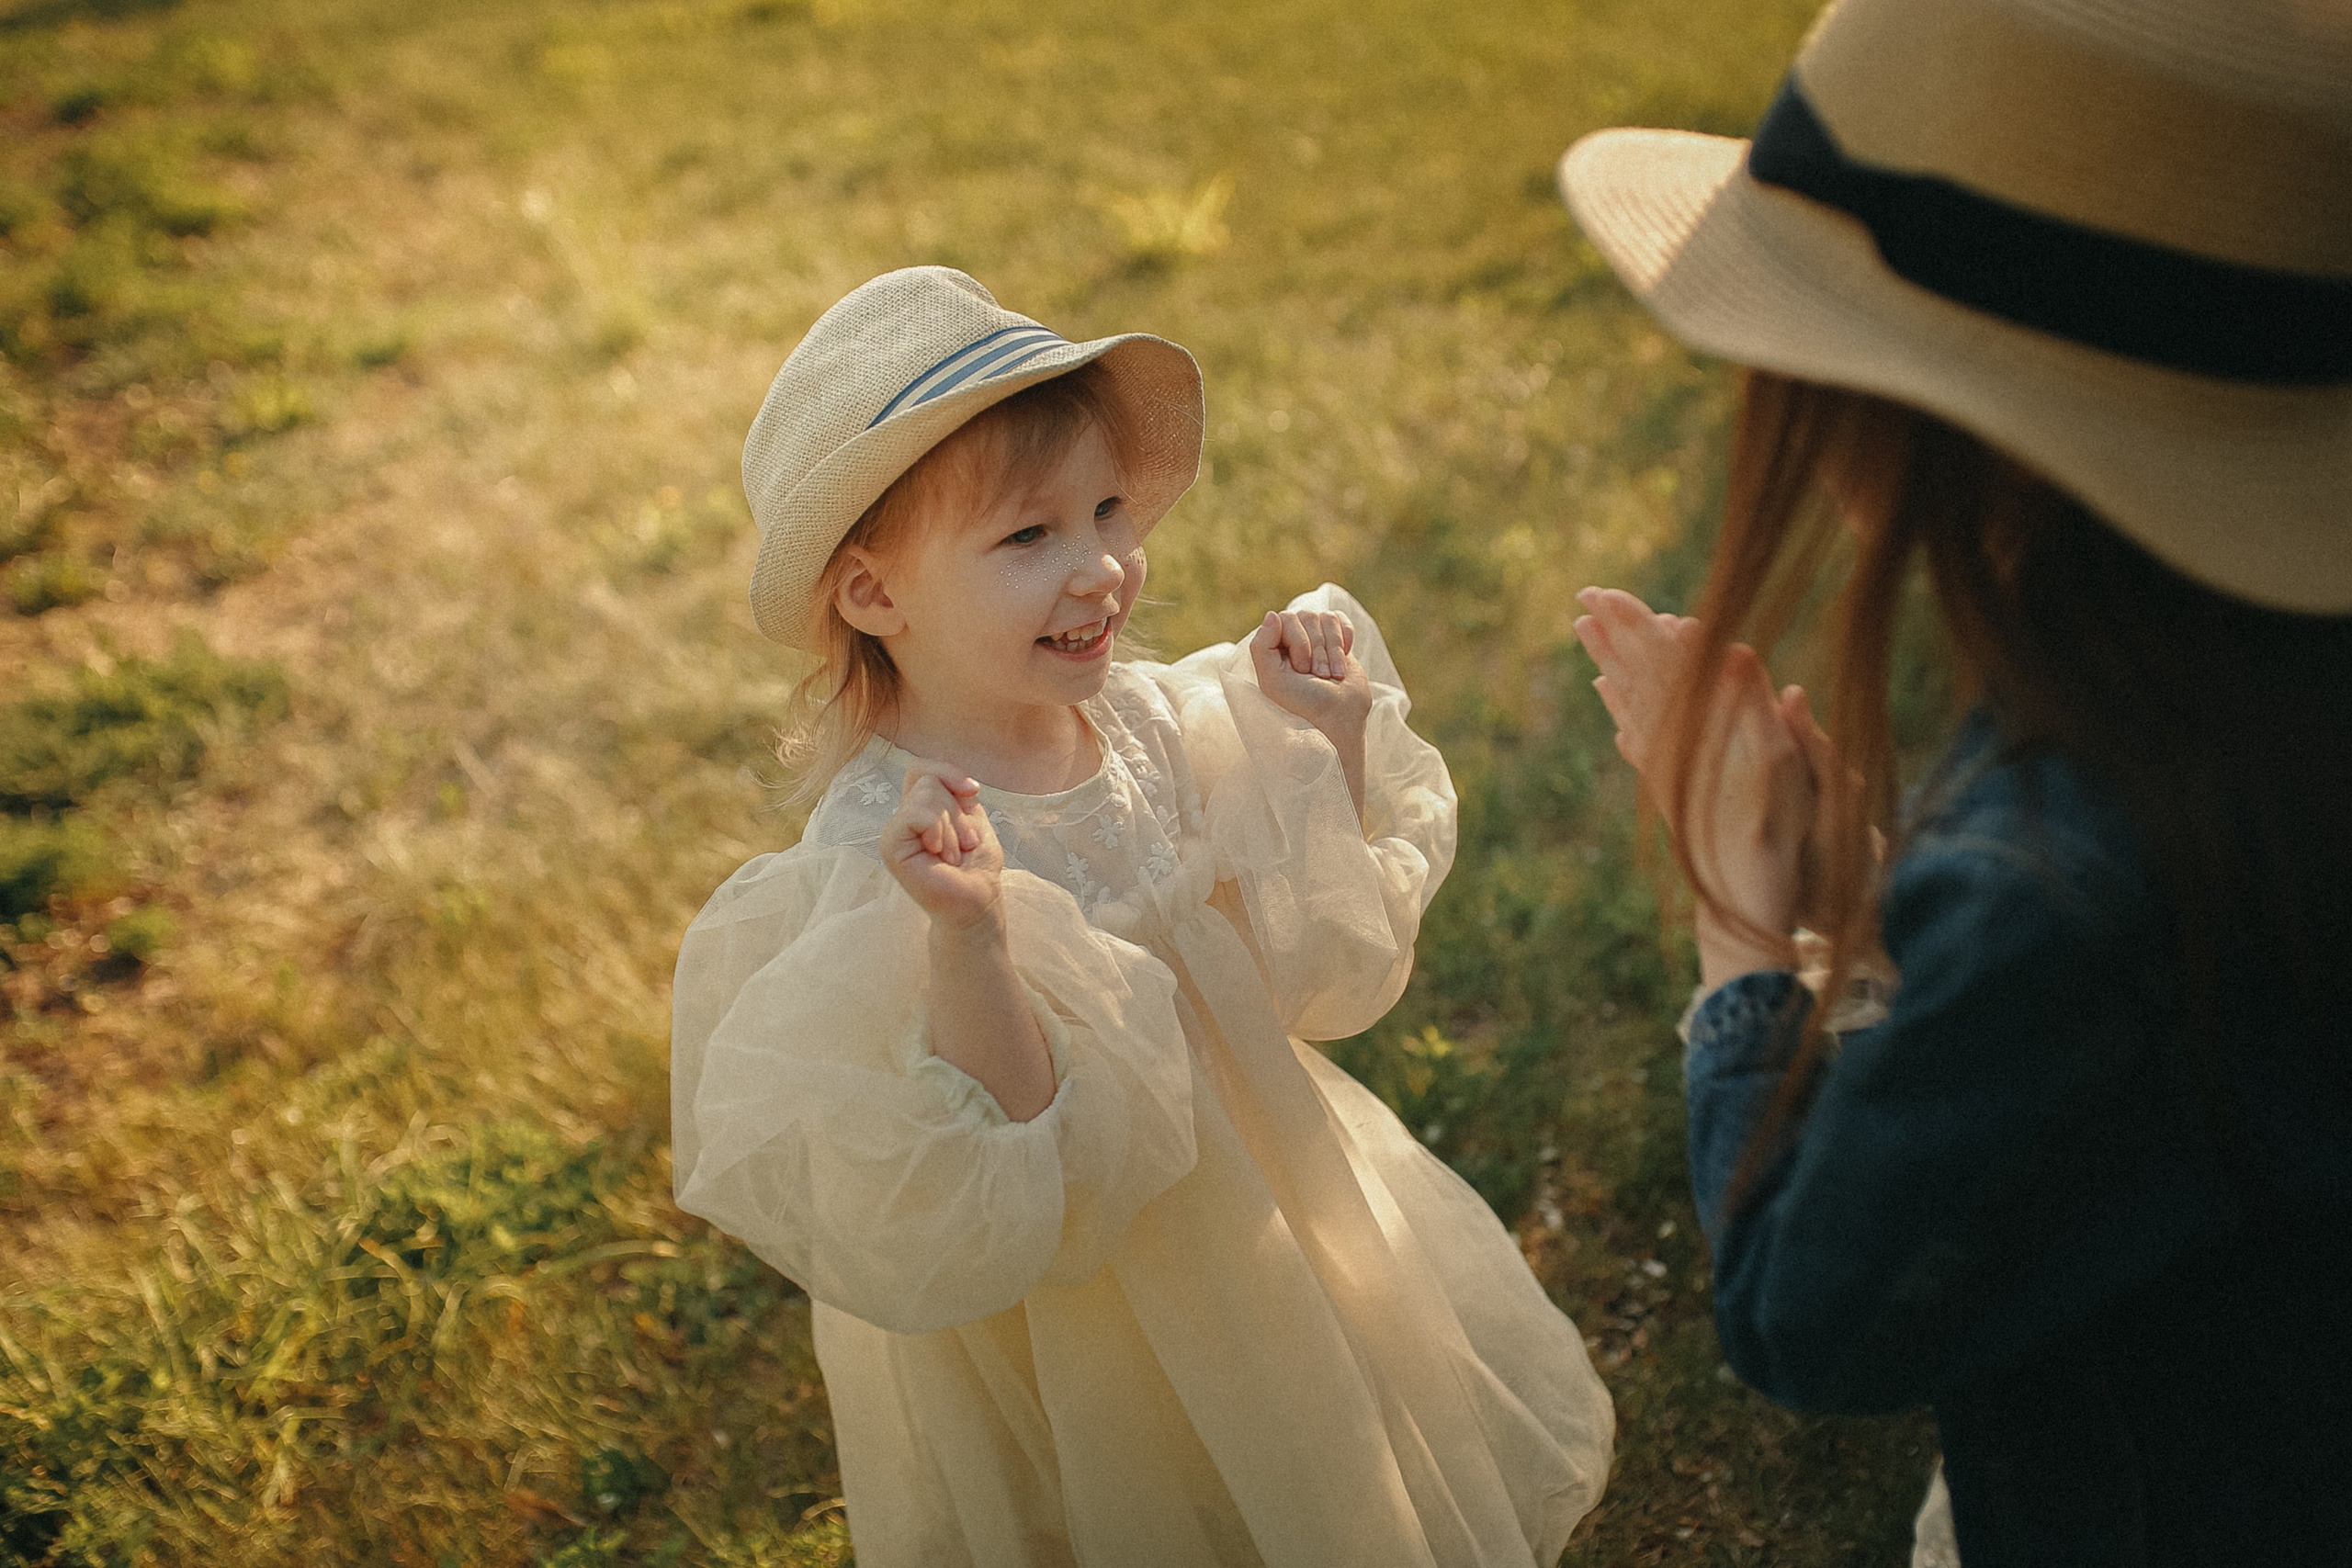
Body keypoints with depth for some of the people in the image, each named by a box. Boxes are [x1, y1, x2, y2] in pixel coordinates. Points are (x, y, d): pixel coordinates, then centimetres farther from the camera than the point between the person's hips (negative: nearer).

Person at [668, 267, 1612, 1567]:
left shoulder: (1150, 718, -10)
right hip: (1070, 1355, -6)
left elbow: (1317, 973, -1)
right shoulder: (879, 868, -28)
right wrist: (968, 937, -43)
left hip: (1256, 1226, 6)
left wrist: (1329, 748, -13)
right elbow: (1002, 1182, -29)